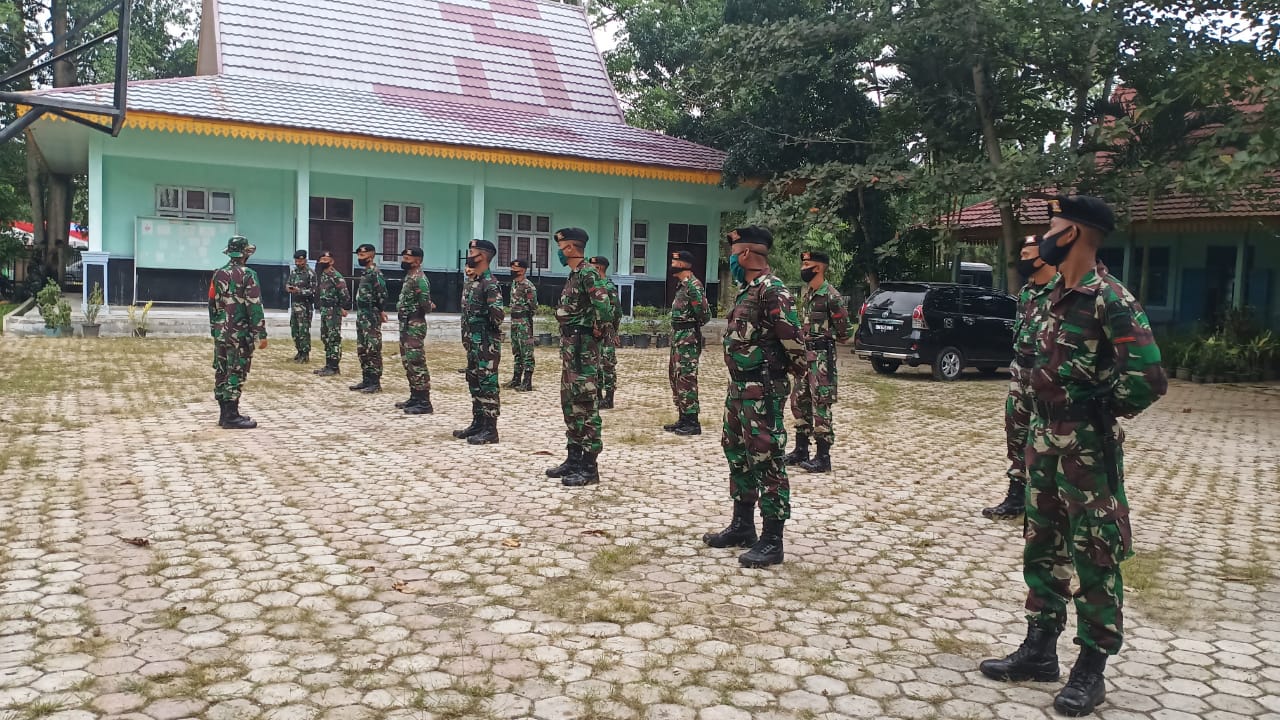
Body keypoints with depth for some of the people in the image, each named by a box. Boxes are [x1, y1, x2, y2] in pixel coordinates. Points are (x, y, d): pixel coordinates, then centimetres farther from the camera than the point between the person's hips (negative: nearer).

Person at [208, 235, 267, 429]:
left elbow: (212, 304, 14)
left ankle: (224, 413, 18)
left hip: (220, 332, 7)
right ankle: (231, 416, -3)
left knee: (221, 372, 11)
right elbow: (255, 307, -16)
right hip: (240, 333, -7)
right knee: (236, 374, -4)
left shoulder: (218, 274, 10)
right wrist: (261, 334, -14)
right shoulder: (248, 275, -12)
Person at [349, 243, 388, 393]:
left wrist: (380, 311, -11)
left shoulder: (375, 273, -14)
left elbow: (382, 294, -21)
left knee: (373, 350, -7)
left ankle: (375, 383, -4)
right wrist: (361, 314, 15)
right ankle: (366, 380, 20)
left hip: (371, 317, -10)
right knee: (362, 350, 13)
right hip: (362, 316, 10)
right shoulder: (365, 273, 16)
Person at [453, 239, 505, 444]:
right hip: (474, 342, 10)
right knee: (474, 383, 14)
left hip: (486, 343, -10)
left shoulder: (490, 283, -16)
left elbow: (498, 314, -21)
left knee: (488, 385, -6)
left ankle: (490, 430, -2)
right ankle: (478, 424, 23)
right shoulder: (474, 281, 14)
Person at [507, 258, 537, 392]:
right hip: (514, 322, 10)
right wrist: (514, 317, 16)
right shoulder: (514, 284, 13)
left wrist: (524, 315, -2)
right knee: (516, 352, 15)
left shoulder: (528, 286, -15)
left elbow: (534, 306, -13)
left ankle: (527, 382, -6)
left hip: (524, 322, -10)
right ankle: (516, 379, 23)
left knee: (527, 352, -6)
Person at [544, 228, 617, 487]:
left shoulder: (588, 273, -15)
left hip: (583, 346, -11)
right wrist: (567, 343, 12)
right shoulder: (573, 275, 16)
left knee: (585, 404, -7)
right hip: (570, 345, 11)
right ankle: (574, 458, 22)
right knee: (570, 402, 14)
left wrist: (598, 330, -14)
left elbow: (604, 307, -27)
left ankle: (589, 466, -3)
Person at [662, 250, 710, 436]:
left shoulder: (693, 286, -16)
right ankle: (684, 419, 21)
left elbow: (705, 314, -20)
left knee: (686, 380, -8)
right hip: (678, 338, 11)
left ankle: (693, 423, -3)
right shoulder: (681, 285, 15)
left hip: (688, 339, -10)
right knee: (676, 378, 14)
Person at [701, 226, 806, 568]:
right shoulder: (746, 290, 13)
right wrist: (738, 384, 15)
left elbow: (793, 340, -20)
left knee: (766, 461, -5)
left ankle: (772, 541, 2)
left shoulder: (772, 291, -18)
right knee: (737, 456, 17)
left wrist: (795, 370, -5)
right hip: (739, 387, 10)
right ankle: (742, 526, 30)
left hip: (762, 390, -10)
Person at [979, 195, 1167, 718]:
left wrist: (1097, 412, -10)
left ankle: (1091, 670, 14)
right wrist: (1037, 426, 12)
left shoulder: (1111, 300, -17)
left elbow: (1149, 377, -23)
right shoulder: (1050, 296, 9)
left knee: (1094, 556, 3)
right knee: (1042, 546, 14)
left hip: (1087, 446, -8)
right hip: (1044, 439, 8)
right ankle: (1040, 649, 26)